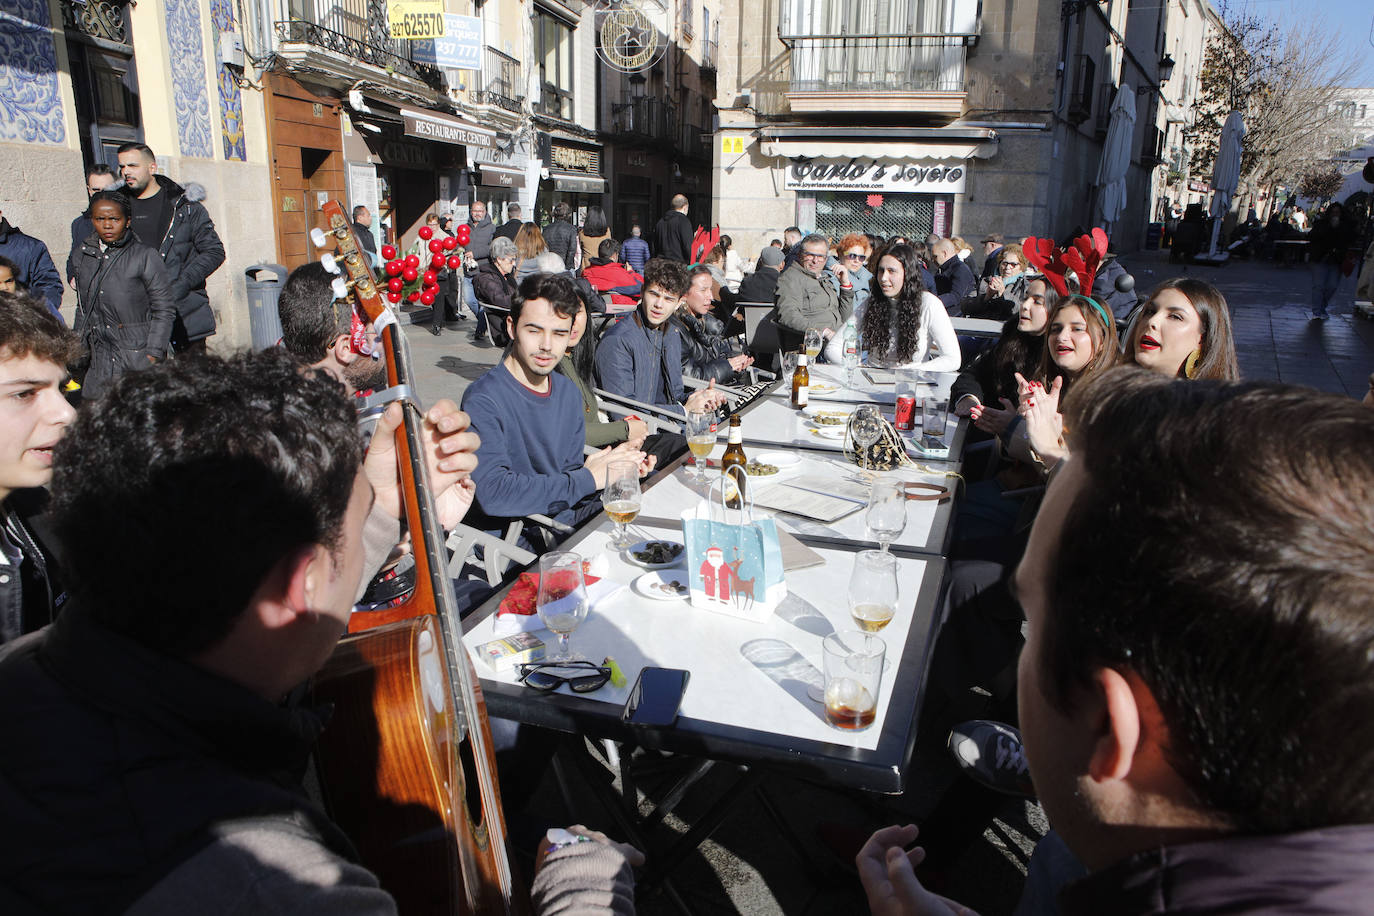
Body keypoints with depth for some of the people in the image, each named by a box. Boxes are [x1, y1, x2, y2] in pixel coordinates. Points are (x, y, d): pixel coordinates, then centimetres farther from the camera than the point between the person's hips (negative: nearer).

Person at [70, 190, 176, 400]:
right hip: (101, 361, 5)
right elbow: (83, 309, 21)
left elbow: (164, 310, -6)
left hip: (138, 355, -5)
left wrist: (153, 354, -12)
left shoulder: (144, 256, -4)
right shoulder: (84, 257, 13)